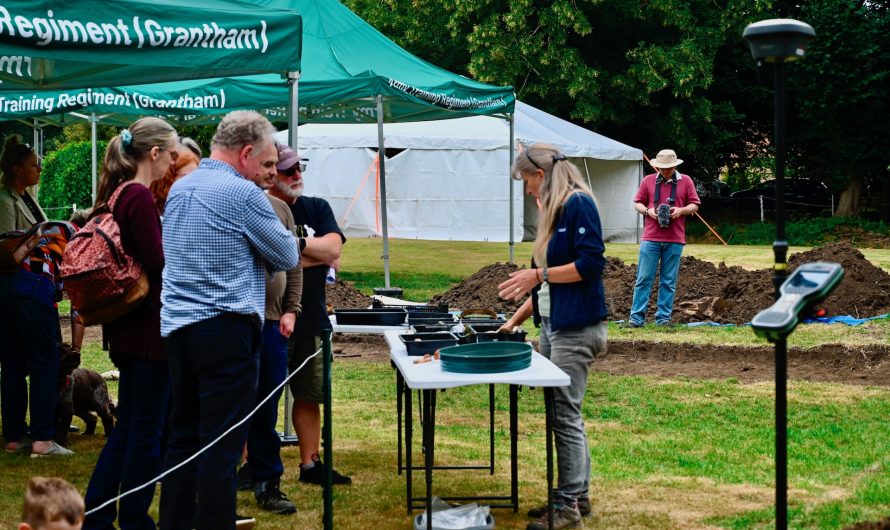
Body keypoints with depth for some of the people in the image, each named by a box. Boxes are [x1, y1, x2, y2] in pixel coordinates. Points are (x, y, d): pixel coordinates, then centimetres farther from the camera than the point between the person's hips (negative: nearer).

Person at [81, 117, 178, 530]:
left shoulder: (117, 194, 12)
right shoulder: (140, 197, -17)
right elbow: (158, 262, -20)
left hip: (128, 325, 10)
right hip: (148, 324, -10)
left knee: (128, 425, 16)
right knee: (147, 428, 2)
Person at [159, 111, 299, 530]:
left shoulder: (179, 189, 12)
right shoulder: (242, 193, -13)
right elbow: (287, 256, -4)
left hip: (177, 324, 8)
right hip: (226, 327, -8)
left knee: (183, 435, 14)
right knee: (223, 444, -3)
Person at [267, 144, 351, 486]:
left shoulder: (317, 208, 10)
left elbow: (333, 248, -5)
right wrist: (317, 255, -10)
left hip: (311, 319, 5)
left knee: (309, 396, 12)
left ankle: (310, 464, 21)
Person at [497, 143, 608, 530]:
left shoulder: (578, 203, -11)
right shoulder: (552, 210, 16)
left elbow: (591, 264, -19)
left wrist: (539, 274, -17)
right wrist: (515, 320, 18)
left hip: (576, 327, -9)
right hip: (551, 324, 9)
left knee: (565, 414, -6)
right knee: (559, 412, 11)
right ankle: (577, 494, 19)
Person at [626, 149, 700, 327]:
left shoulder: (686, 181, 6)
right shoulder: (648, 181, 7)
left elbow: (694, 205, 9)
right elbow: (637, 203, 12)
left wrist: (681, 210, -11)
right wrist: (647, 211, -9)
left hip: (675, 240, 0)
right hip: (650, 238, 0)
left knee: (668, 282, 4)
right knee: (644, 278, -2)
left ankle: (663, 317, 10)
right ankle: (637, 316, 1)